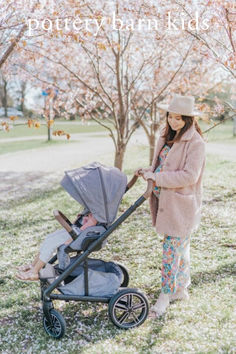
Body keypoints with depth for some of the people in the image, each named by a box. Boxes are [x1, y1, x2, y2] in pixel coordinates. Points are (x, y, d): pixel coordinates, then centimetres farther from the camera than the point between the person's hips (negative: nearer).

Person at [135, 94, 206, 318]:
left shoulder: (195, 143, -17)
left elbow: (189, 176, -23)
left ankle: (165, 297, 9)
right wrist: (148, 172, -1)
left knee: (172, 250, -3)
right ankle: (181, 289, 33)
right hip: (165, 202, 8)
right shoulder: (167, 136, 9)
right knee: (180, 247, 19)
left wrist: (157, 177, -22)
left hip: (180, 205, -8)